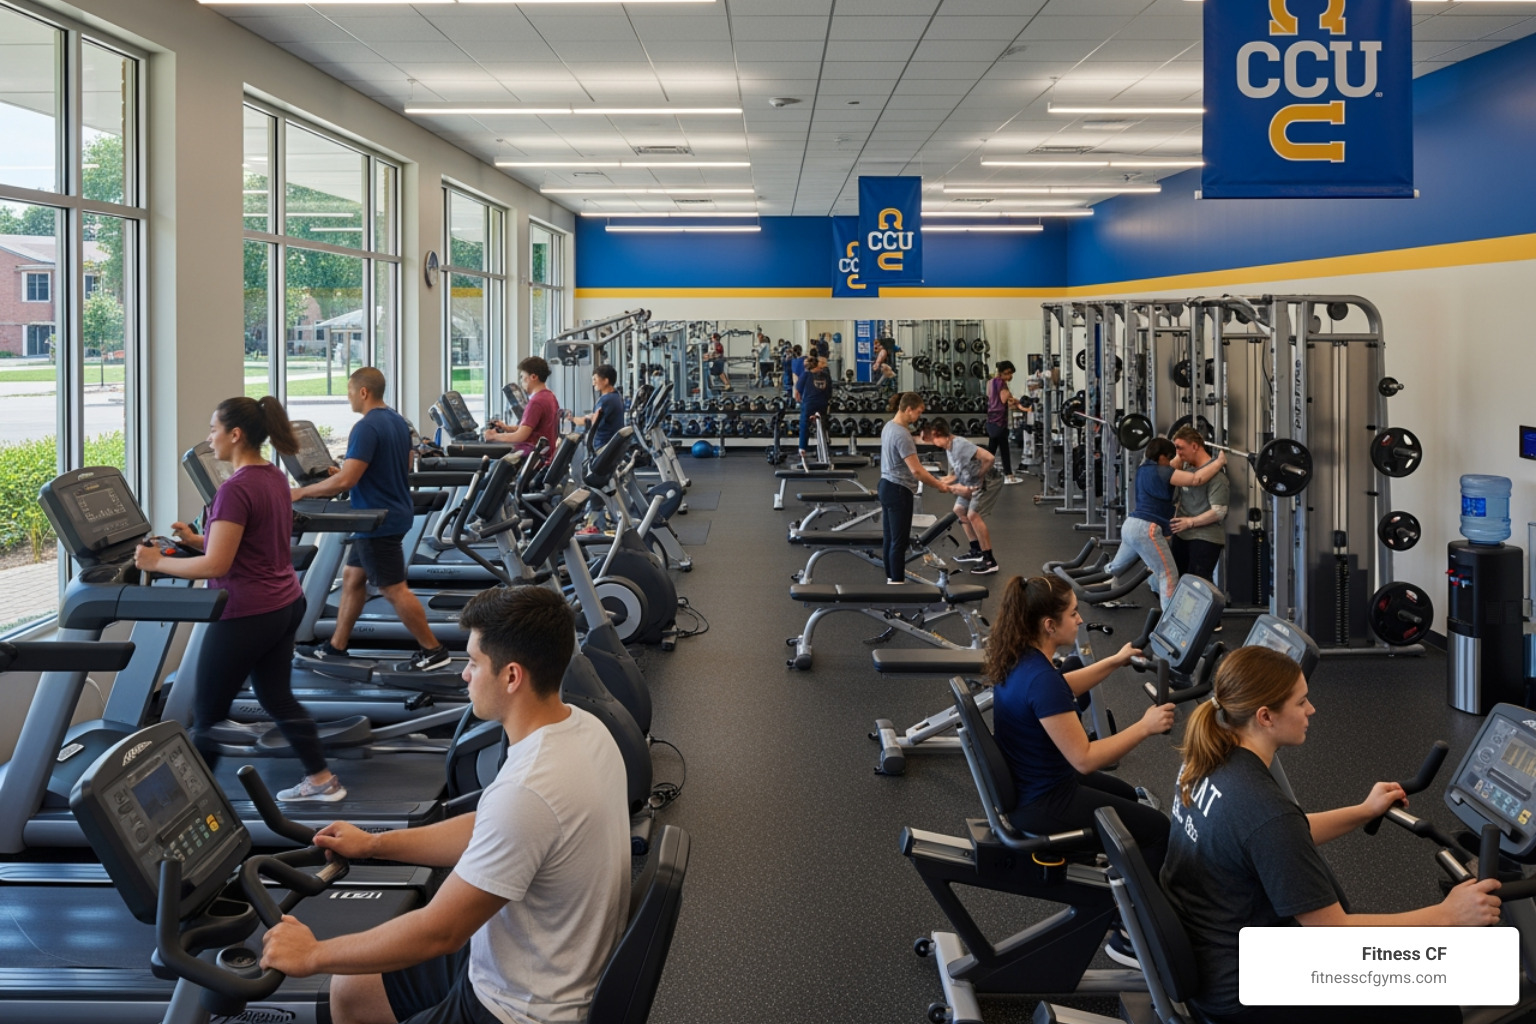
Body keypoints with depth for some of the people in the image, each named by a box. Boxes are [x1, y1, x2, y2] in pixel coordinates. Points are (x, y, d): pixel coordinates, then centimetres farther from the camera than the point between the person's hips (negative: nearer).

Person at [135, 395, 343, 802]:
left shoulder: (236, 489, -21)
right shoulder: (275, 478, 7)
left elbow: (216, 565, -23)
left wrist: (157, 562, -12)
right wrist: (196, 539, 12)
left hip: (246, 615, -9)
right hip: (285, 604, 9)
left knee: (207, 715, 5)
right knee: (278, 698, 19)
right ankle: (321, 779, 25)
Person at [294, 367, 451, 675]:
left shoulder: (367, 428, -22)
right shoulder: (398, 421, 9)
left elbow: (345, 480, -28)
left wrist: (302, 492, -16)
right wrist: (354, 471, 25)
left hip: (380, 521, -10)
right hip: (391, 513, 10)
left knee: (394, 590, -3)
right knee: (352, 577, 16)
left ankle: (433, 651, 3)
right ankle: (336, 647, 22)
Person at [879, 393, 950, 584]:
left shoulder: (890, 426, 8)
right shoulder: (901, 434, -22)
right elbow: (915, 470, -23)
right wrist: (939, 485, -12)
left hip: (887, 487, 10)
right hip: (899, 491, -10)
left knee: (891, 538, 14)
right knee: (899, 541, -3)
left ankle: (891, 580, 21)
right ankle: (897, 584, 1)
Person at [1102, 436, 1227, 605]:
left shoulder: (1144, 469, 13)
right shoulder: (1160, 472, -12)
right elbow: (1196, 479, -21)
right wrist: (1219, 461, -14)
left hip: (1131, 525, 10)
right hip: (1145, 530, -9)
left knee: (1115, 570, 24)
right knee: (1169, 575, -7)